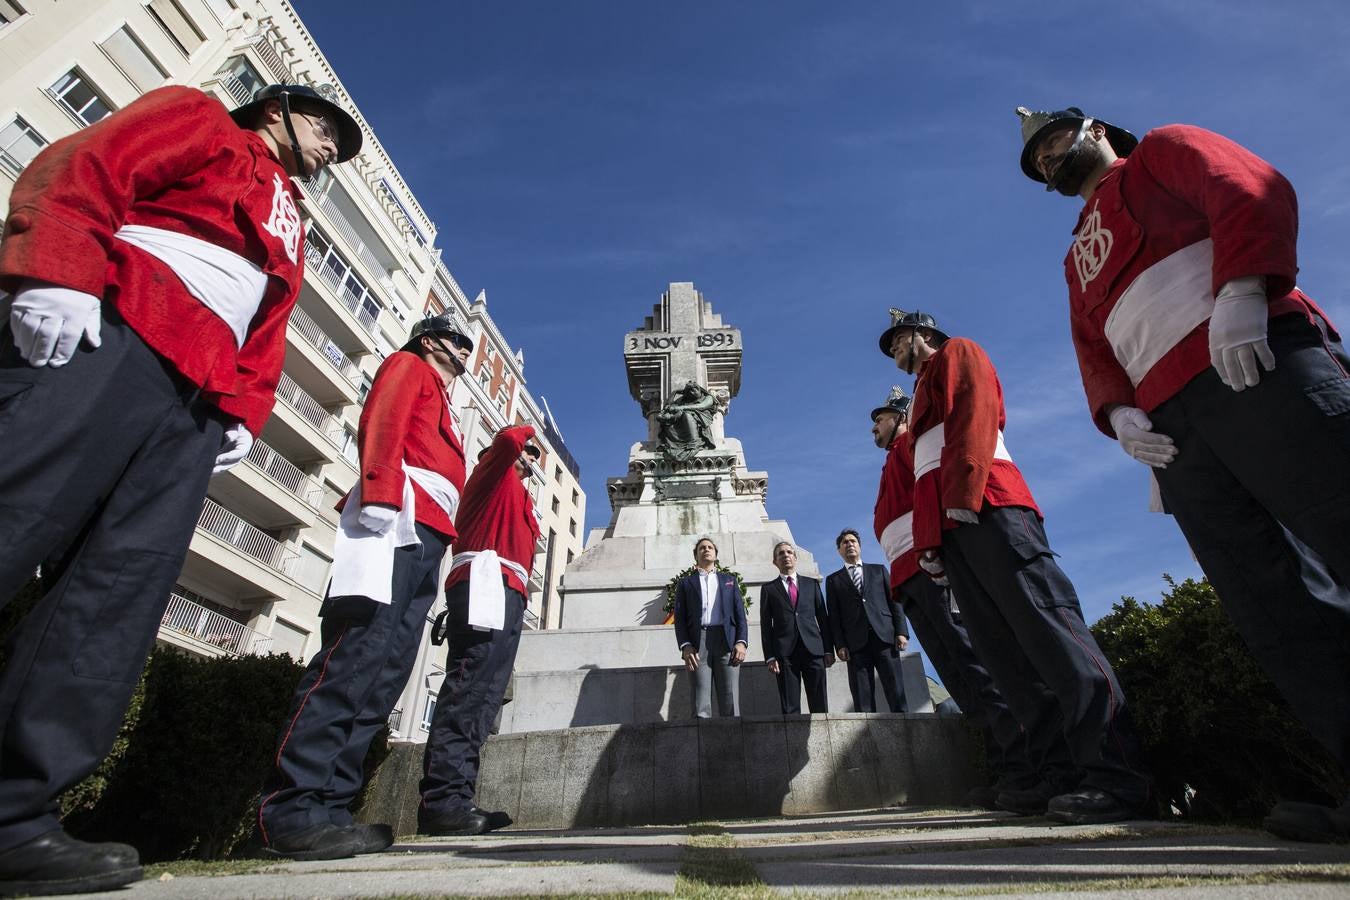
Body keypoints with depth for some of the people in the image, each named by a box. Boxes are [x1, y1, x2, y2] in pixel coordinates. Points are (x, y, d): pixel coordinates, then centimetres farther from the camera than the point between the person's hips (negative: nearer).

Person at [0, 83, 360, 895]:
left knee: (121, 589, -7)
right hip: (111, 336, -5)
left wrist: (244, 411, 6)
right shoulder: (201, 119, 21)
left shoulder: (288, 231, 35)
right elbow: (81, 167, 2)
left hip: (198, 395, 6)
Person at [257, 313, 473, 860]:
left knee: (384, 675, 0)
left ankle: (327, 808, 1)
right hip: (397, 521, -9)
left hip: (425, 540, 9)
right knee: (358, 658, -18)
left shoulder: (442, 406, 36)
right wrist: (380, 494, -21)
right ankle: (289, 810, -17)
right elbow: (379, 422, -5)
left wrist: (432, 562, 17)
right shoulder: (408, 366, 15)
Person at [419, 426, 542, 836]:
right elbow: (507, 439, -7)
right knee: (470, 688, -19)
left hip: (506, 597, 9)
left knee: (481, 696, 1)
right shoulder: (494, 474, 12)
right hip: (487, 585, -9)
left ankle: (452, 798, 0)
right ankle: (443, 798, -24)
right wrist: (526, 431, 14)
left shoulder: (518, 496, 34)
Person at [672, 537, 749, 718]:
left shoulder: (729, 579, 23)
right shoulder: (685, 583, 20)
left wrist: (741, 642, -4)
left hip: (727, 641, 1)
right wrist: (685, 645, -7)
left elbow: (740, 613, 13)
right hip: (697, 643, -1)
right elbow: (680, 618, 9)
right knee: (700, 707, -6)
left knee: (730, 702, -6)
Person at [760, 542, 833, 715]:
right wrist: (770, 657, -3)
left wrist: (829, 650, 6)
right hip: (785, 652, -1)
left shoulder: (812, 584, 17)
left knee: (820, 705, -1)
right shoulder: (768, 589, 12)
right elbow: (766, 625, 6)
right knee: (790, 708, -2)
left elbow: (823, 617, 14)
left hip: (813, 649, 1)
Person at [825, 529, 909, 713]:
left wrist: (901, 632, -1)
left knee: (897, 694, -6)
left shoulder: (879, 570, 20)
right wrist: (840, 645, -3)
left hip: (885, 636, 1)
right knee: (863, 702, -4)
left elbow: (894, 601, 12)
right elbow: (834, 616, 9)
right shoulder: (833, 580, 17)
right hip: (856, 643, 0)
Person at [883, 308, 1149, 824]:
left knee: (1047, 626, -14)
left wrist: (964, 495, -19)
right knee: (1003, 651, 1)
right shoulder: (925, 394, 36)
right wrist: (928, 542, 16)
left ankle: (1118, 775, -14)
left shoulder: (957, 353, 15)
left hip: (985, 509, -8)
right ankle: (1059, 771, 3)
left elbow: (976, 414, -6)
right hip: (950, 528, 9)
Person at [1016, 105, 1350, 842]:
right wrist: (1117, 411, 1)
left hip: (1257, 367, -5)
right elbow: (1094, 351, 21)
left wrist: (1241, 291, -17)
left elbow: (1254, 192, 0)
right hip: (1177, 427, 6)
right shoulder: (1080, 257, 33)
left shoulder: (1163, 150, 20)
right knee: (1272, 605, -2)